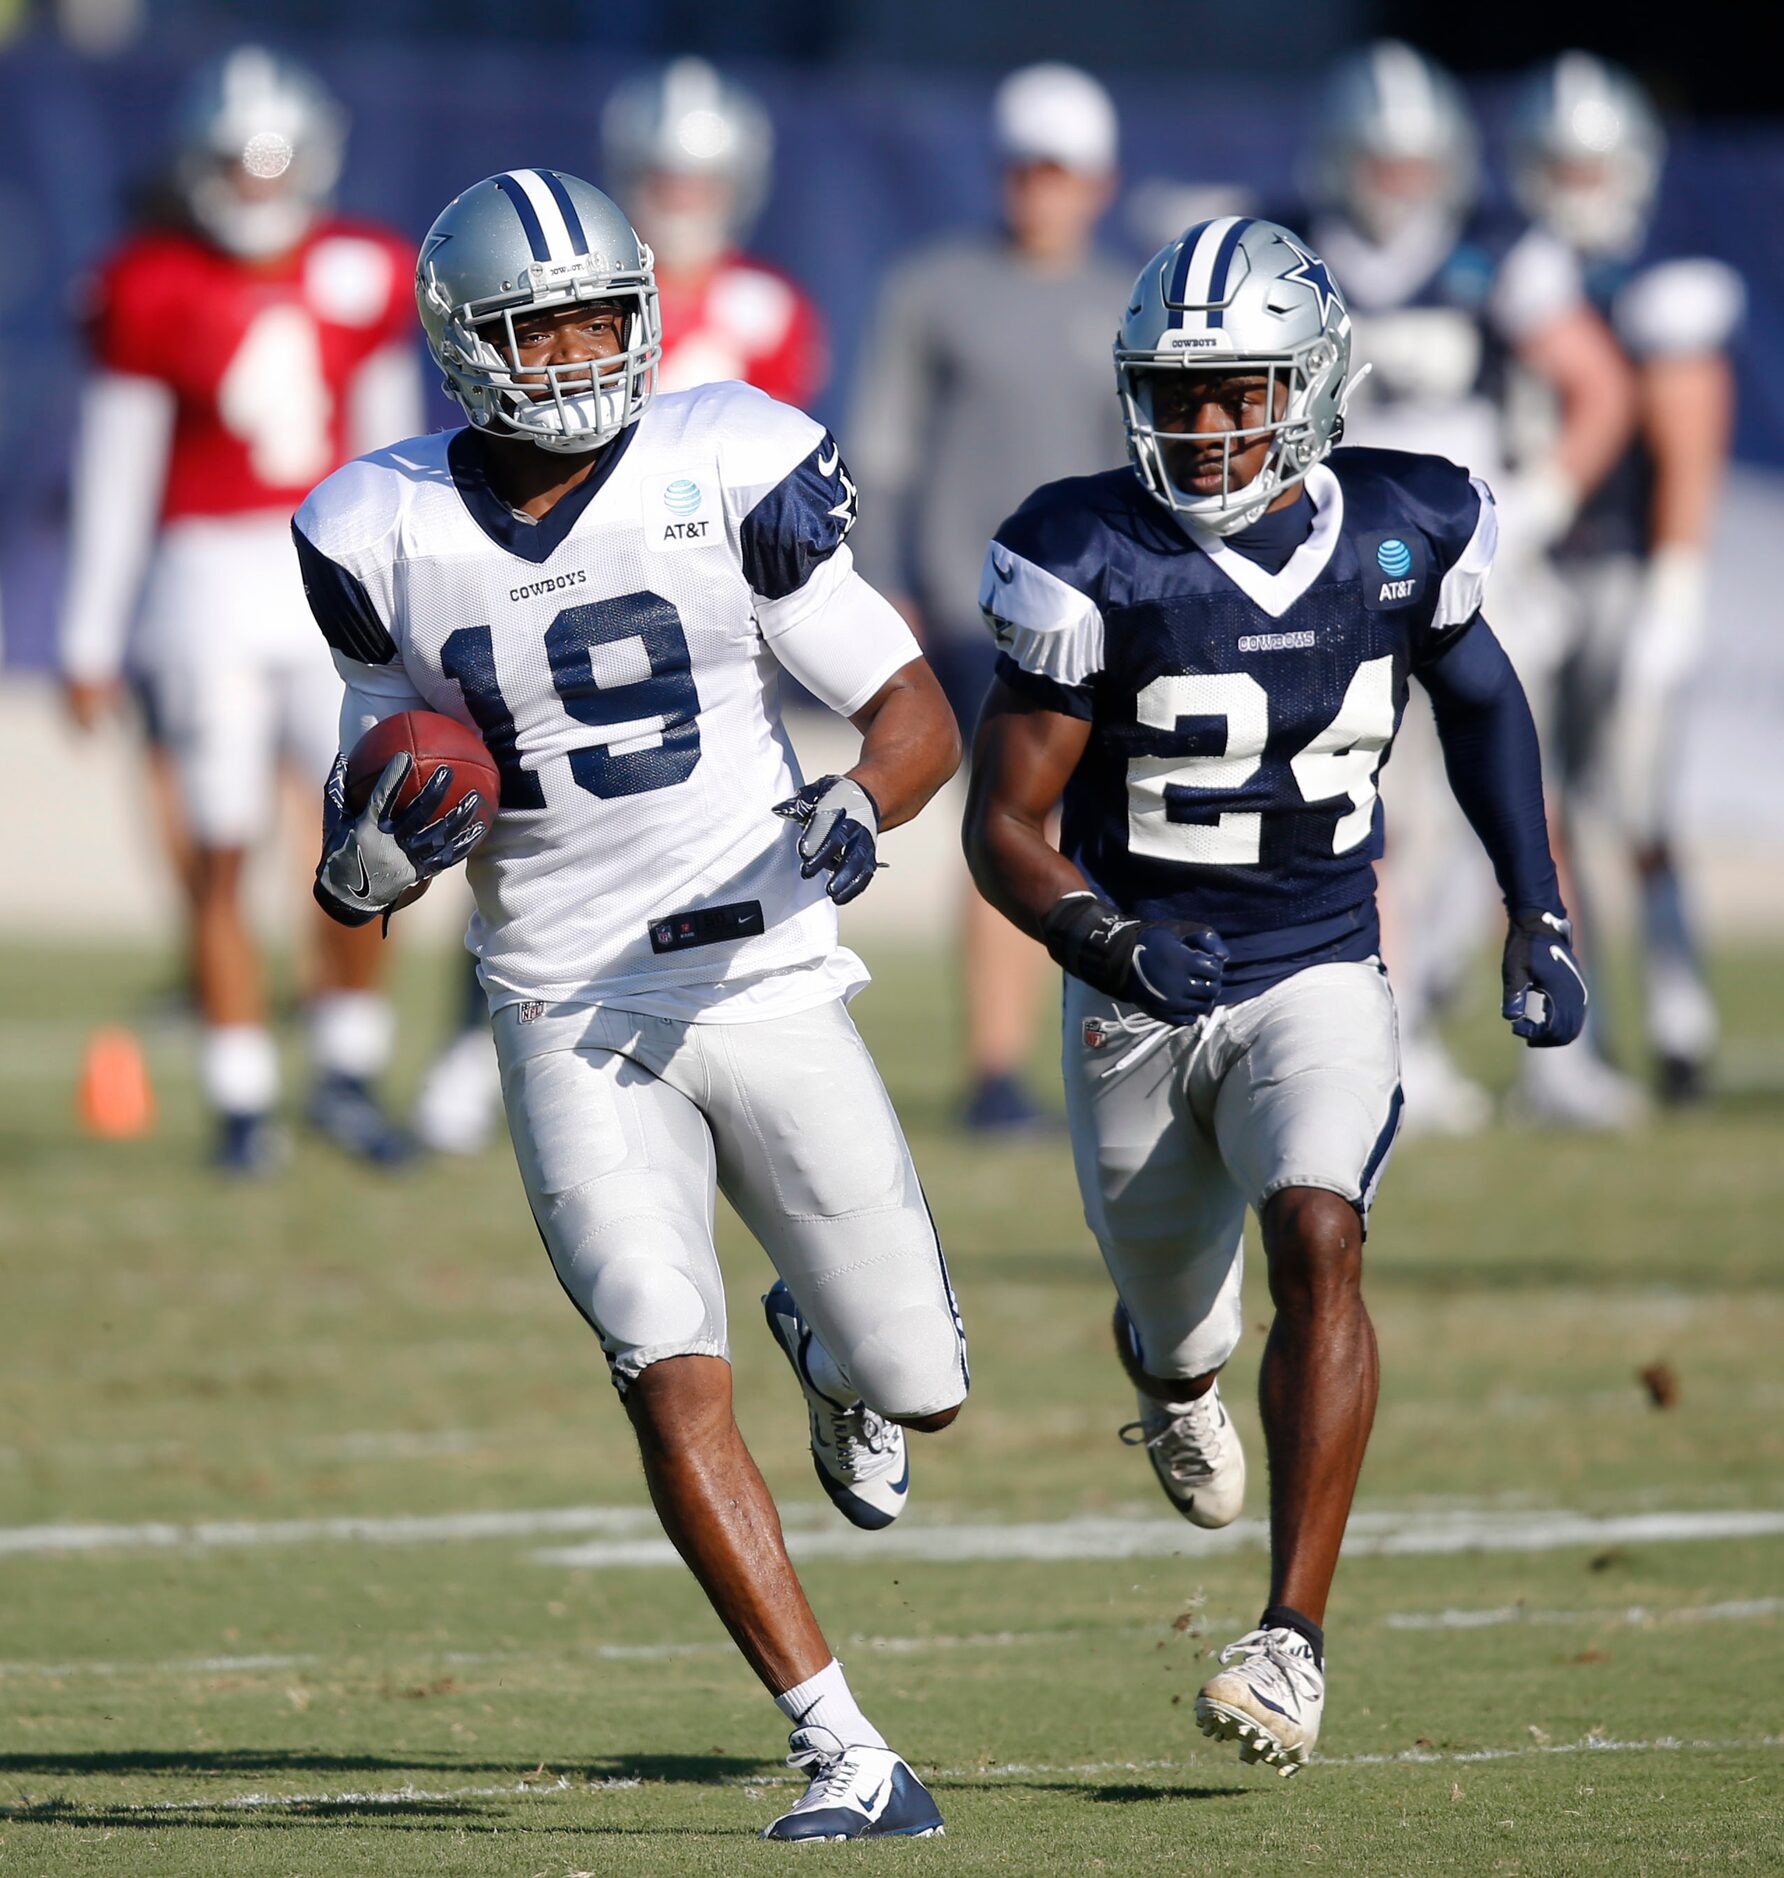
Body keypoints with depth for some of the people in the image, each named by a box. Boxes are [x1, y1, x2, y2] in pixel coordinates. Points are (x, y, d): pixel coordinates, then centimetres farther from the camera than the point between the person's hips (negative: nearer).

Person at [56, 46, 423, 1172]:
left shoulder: (364, 276, 4)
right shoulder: (154, 291, -5)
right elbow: (115, 470, -1)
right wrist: (91, 642, 0)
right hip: (213, 583, -3)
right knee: (222, 854, -2)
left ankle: (349, 1076, 11)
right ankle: (244, 1106, 5)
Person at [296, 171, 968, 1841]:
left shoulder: (730, 477, -7)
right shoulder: (390, 540, -2)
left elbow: (918, 711, -2)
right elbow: (387, 771, 10)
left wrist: (855, 811, -24)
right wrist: (374, 852, -14)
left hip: (768, 980, 0)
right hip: (572, 1021, 0)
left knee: (918, 1385, 6)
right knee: (676, 1388, -17)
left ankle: (831, 1356, 46)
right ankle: (842, 1752, -12)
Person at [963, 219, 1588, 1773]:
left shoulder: (1399, 535, -7)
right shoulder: (1096, 566, -16)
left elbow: (1480, 696, 15)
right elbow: (1003, 821, -13)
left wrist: (1538, 915, 10)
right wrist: (1107, 943, -32)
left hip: (1318, 977, 0)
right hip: (1142, 993, 0)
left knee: (1316, 1243, -25)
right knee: (1178, 1326, 16)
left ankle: (1296, 1639, -26)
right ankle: (1177, 1377, 58)